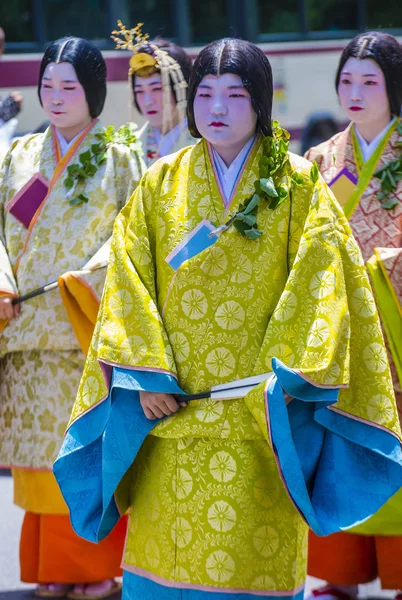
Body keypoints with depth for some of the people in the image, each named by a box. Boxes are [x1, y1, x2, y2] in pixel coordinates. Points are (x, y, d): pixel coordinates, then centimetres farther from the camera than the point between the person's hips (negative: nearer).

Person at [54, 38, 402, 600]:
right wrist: (145, 374, -7)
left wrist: (285, 381, -14)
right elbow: (130, 282, 4)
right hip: (173, 414, 2)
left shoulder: (298, 186, 2)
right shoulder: (161, 184, 8)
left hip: (261, 423, -2)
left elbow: (318, 284, -5)